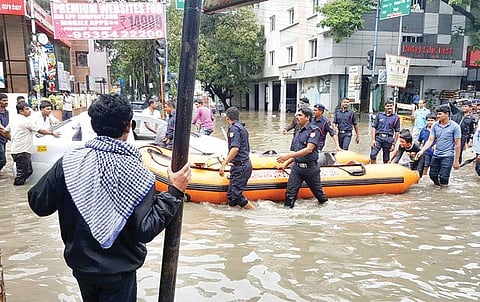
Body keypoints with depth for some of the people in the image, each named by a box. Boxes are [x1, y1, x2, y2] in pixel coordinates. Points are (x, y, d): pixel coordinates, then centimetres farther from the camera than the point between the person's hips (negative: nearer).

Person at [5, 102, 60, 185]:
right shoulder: (26, 121, -12)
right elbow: (40, 131, -9)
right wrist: (52, 133, 2)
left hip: (15, 150, 9)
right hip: (22, 151, -9)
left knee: (29, 171, 16)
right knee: (23, 173, -4)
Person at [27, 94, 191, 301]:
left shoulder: (68, 163, -15)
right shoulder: (135, 173, -25)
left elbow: (38, 204, -6)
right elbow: (145, 230, -24)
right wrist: (175, 191, -19)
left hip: (80, 263, 4)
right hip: (118, 270, -4)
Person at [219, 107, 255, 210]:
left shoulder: (233, 128, -11)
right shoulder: (242, 127, 20)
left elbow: (235, 148, -24)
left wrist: (224, 164, -23)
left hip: (240, 166, -10)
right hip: (245, 164, 10)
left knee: (235, 194, -11)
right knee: (231, 194, 8)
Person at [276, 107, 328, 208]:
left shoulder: (314, 130, -11)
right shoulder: (297, 131, 12)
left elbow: (309, 150, -23)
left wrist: (289, 156, -27)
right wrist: (286, 163, 14)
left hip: (310, 168, -5)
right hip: (296, 167, 6)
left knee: (318, 192, 13)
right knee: (290, 193, -2)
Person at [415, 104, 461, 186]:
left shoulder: (455, 126, -9)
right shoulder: (435, 125, 1)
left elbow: (457, 145, -7)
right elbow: (430, 140, 2)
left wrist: (456, 161, -7)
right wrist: (422, 151, -13)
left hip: (448, 156, -4)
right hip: (436, 155, 4)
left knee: (443, 178, -9)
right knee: (432, 175, 10)